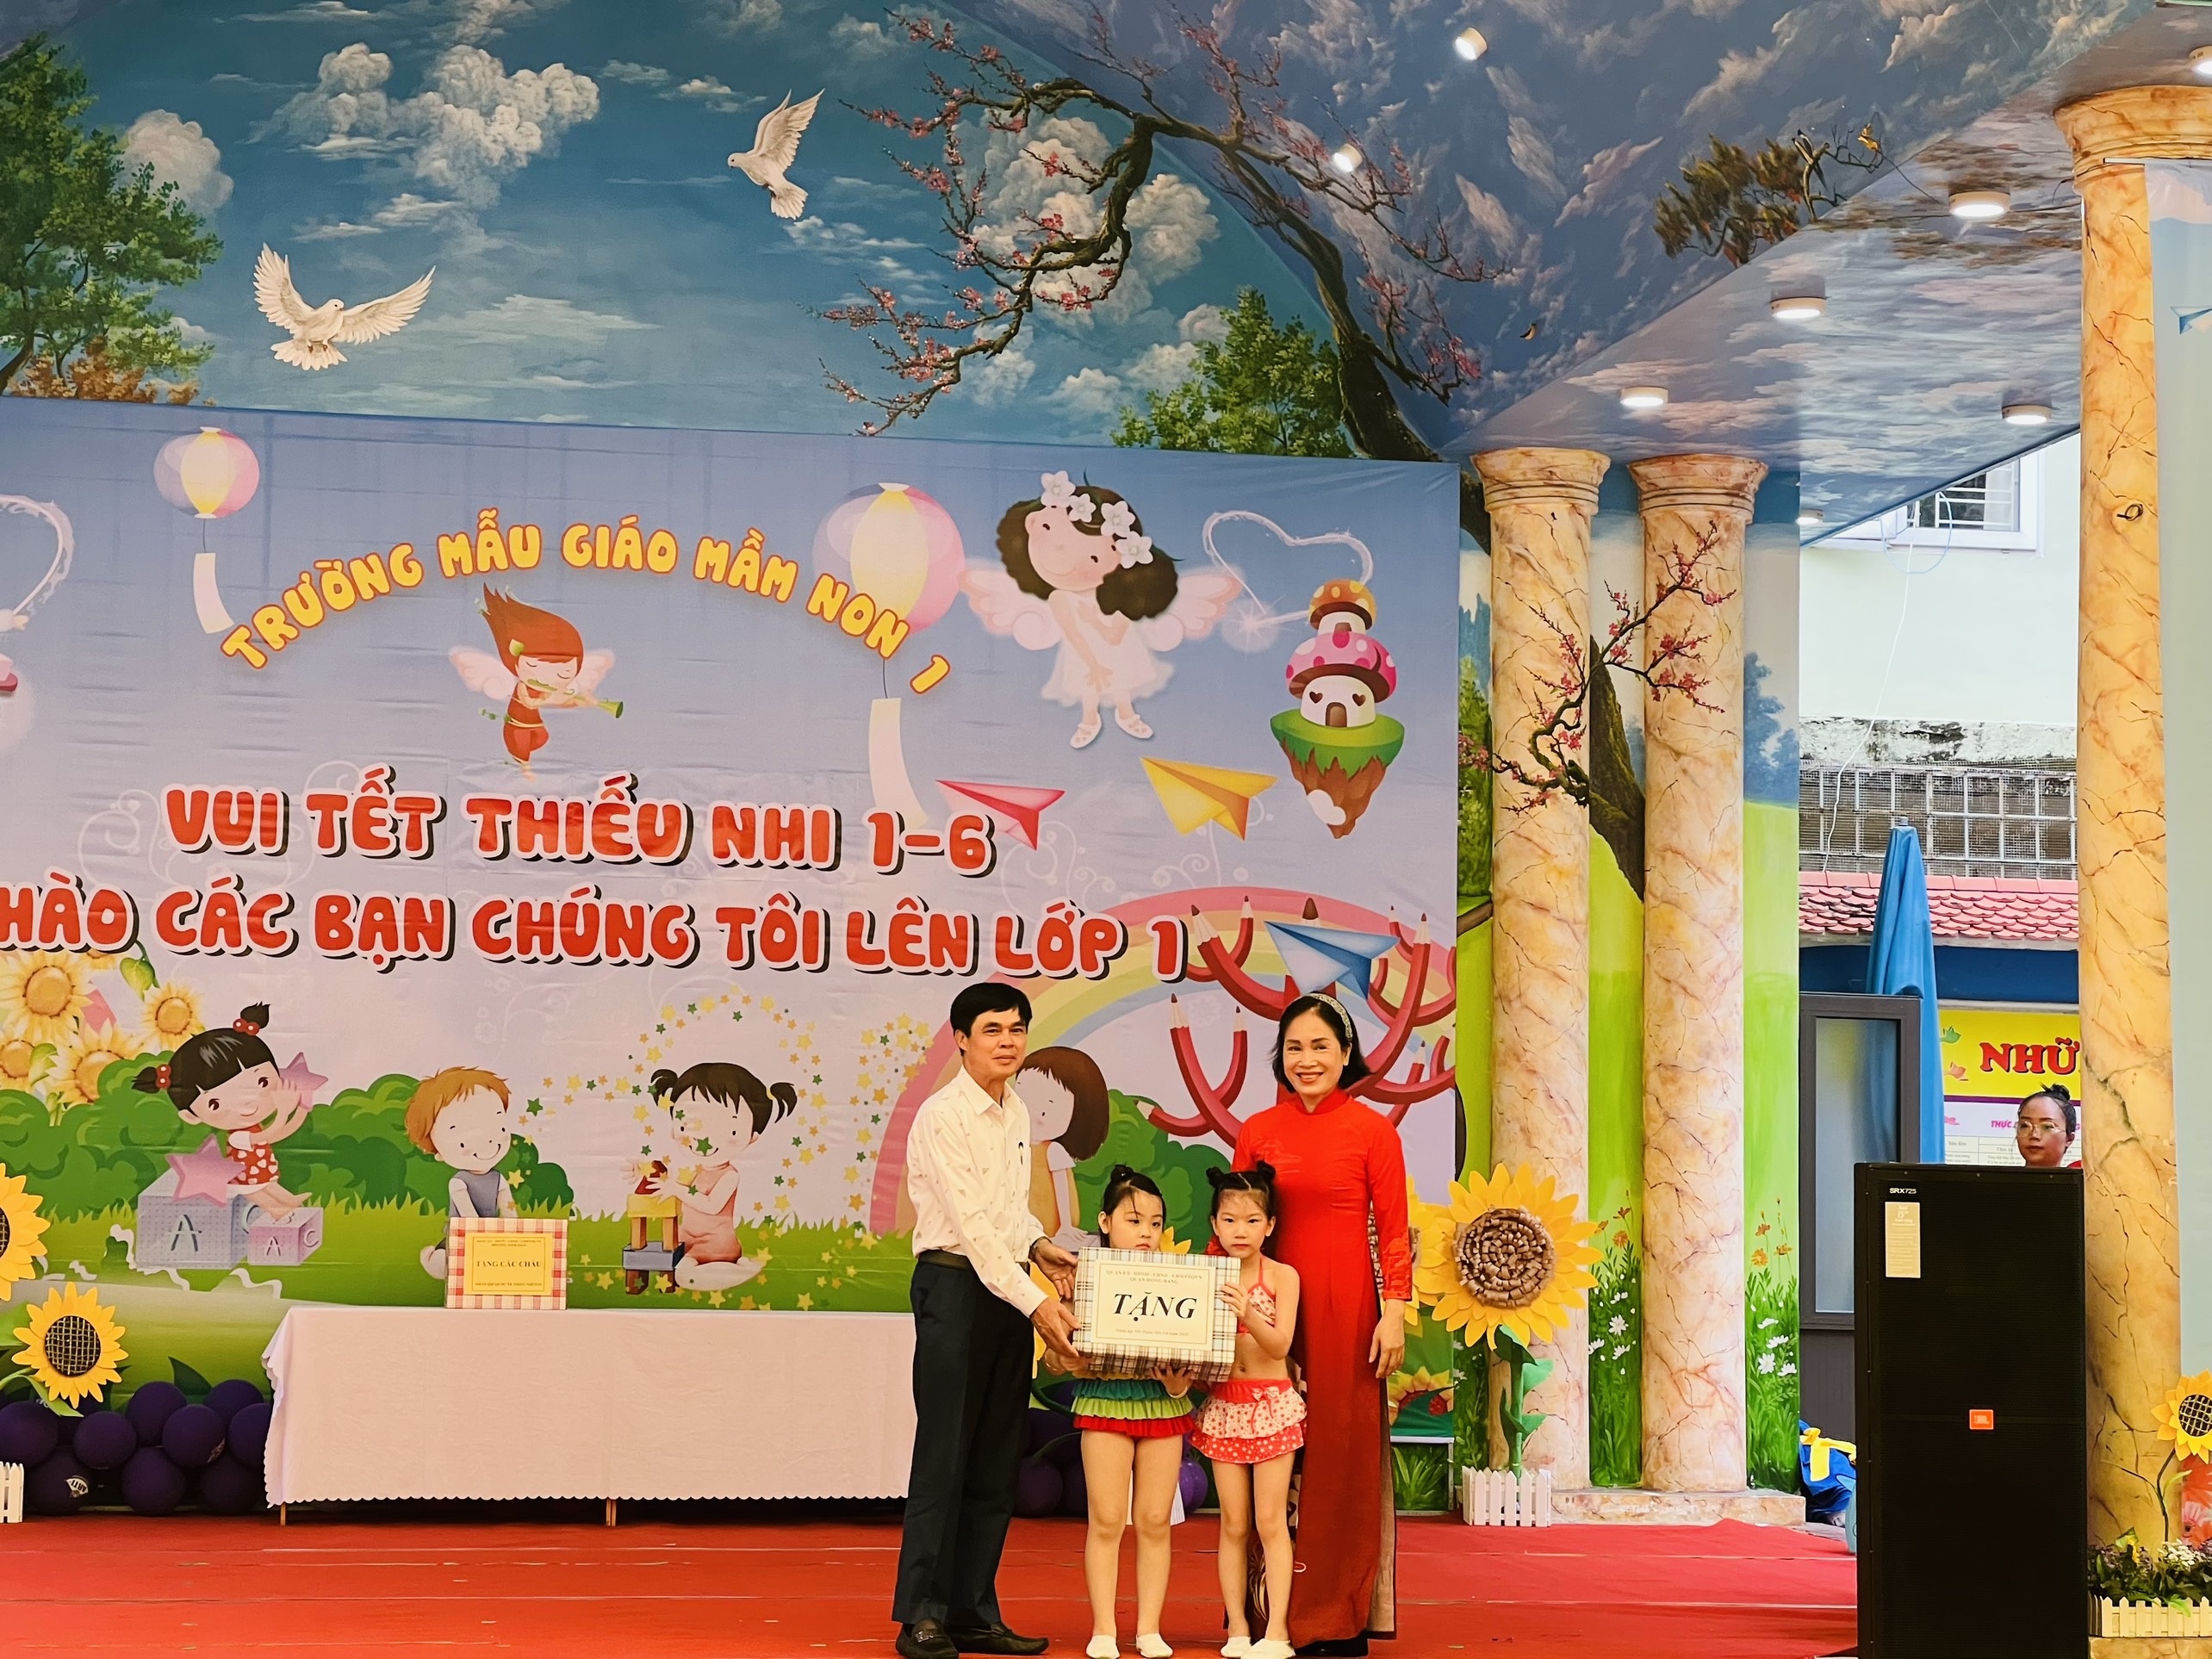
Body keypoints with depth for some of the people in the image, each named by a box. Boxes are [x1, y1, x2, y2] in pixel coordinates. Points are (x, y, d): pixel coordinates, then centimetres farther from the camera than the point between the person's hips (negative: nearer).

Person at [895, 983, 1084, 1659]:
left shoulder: (1017, 1114, 12)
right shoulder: (943, 1116, -13)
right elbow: (972, 1224, -19)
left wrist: (1038, 1246, 4)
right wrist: (1035, 1303, -22)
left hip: (1009, 1287, 8)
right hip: (955, 1286, -8)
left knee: (996, 1463, 8)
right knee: (944, 1456, -6)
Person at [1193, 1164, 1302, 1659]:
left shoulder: (1282, 1276, -4)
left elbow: (1280, 1345, -13)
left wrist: (1248, 1314, -29)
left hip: (1272, 1403, -2)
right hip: (1223, 1405, 2)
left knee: (1270, 1521, -4)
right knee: (1233, 1525, 5)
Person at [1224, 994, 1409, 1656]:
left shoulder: (1373, 1130, 0)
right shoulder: (1258, 1131, 8)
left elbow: (1393, 1230, -2)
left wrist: (1394, 1313, -9)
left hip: (1347, 1310, -3)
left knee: (1343, 1452, 1)